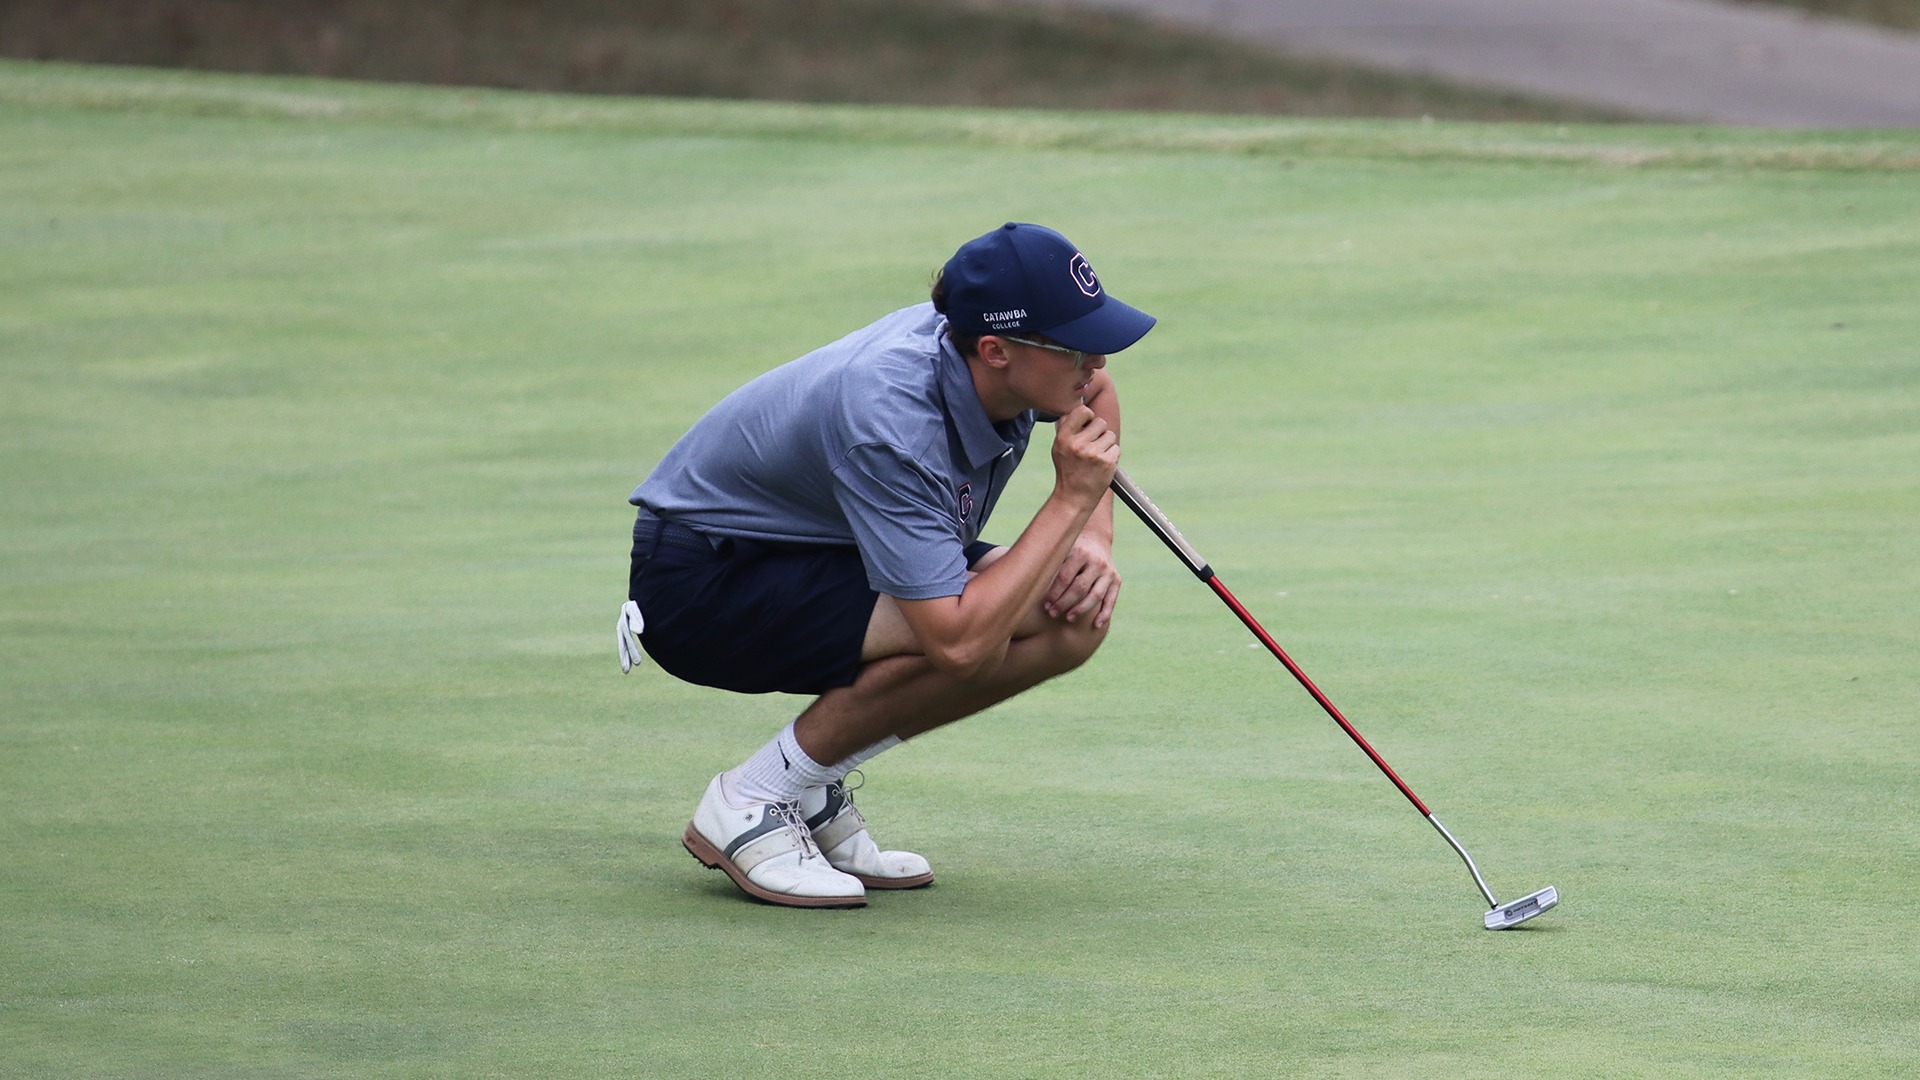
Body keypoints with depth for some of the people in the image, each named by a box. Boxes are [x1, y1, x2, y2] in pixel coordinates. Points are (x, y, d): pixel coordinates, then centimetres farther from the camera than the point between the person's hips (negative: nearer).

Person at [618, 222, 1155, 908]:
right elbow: (958, 641, -41)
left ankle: (811, 792, 3)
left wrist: (1093, 540, -2)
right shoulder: (890, 421, -37)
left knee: (1075, 615, -10)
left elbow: (1095, 388, 14)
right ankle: (750, 802, -12)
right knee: (977, 629, -32)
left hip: (828, 557, 9)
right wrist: (1071, 501, -33)